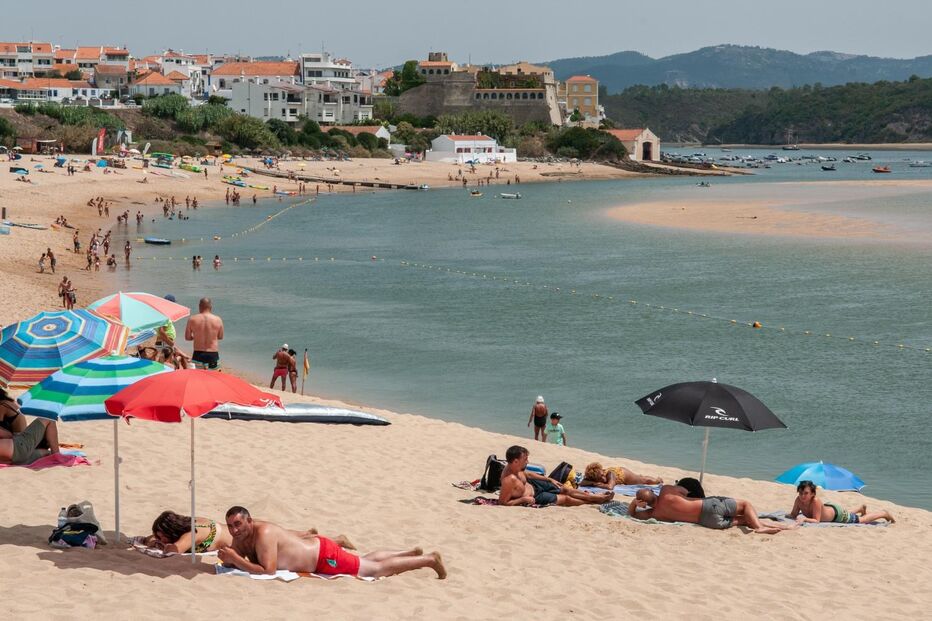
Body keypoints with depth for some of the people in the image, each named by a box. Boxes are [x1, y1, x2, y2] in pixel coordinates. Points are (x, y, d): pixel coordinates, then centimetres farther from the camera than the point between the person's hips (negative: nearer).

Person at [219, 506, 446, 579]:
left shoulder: (262, 534, -30)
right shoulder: (242, 537, -5)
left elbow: (268, 570, -35)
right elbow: (231, 560, 3)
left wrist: (237, 560, -34)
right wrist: (226, 558, -20)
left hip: (325, 557, -8)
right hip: (314, 546, 8)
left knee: (379, 569, 4)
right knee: (367, 560, 26)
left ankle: (429, 559, 16)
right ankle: (412, 553, 41)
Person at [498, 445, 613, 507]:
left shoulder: (516, 468, -12)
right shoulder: (509, 479, -40)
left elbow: (527, 473, 10)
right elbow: (503, 502, -36)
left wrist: (549, 479, 14)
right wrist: (523, 499, -31)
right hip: (533, 497, -8)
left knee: (565, 490, 16)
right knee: (566, 499, 4)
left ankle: (598, 496, 33)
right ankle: (596, 502, 26)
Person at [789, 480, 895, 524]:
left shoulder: (816, 502, -43)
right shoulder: (799, 500, -28)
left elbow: (816, 520, -42)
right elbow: (793, 514, -16)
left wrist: (804, 519, -55)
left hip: (836, 512, -6)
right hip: (827, 506, 6)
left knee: (862, 520, 15)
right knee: (847, 514, 38)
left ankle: (884, 514, 38)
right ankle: (861, 508, 67)